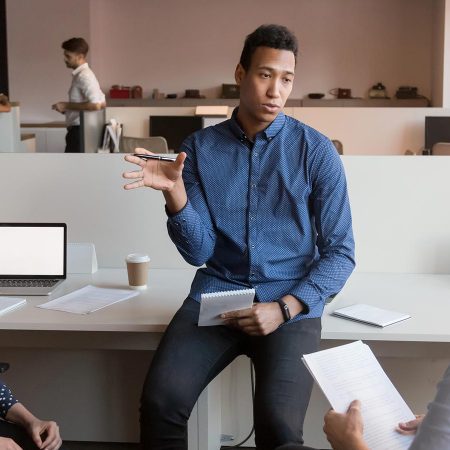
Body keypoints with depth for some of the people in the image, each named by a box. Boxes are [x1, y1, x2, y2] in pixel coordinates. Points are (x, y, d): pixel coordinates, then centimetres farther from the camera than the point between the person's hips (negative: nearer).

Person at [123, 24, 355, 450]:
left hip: (290, 300, -1)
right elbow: (199, 251, -1)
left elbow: (340, 253, -1)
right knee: (160, 401, -22)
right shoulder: (200, 147, 3)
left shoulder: (316, 151, -2)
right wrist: (174, 193, -19)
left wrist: (284, 308, -14)